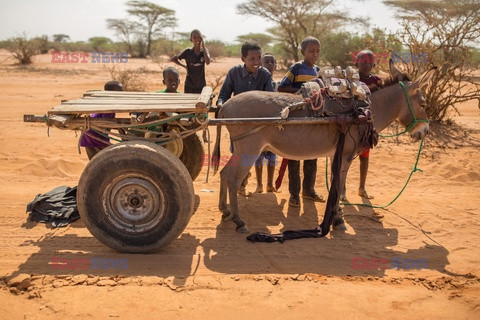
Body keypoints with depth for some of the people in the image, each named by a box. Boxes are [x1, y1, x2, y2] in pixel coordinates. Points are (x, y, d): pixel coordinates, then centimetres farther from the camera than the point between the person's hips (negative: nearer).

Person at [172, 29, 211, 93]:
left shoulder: (204, 51, -3)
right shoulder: (187, 52, -5)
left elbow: (208, 62, -23)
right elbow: (173, 59, 4)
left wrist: (203, 46, -20)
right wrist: (184, 66, -4)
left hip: (201, 85, 1)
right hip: (189, 85, -1)